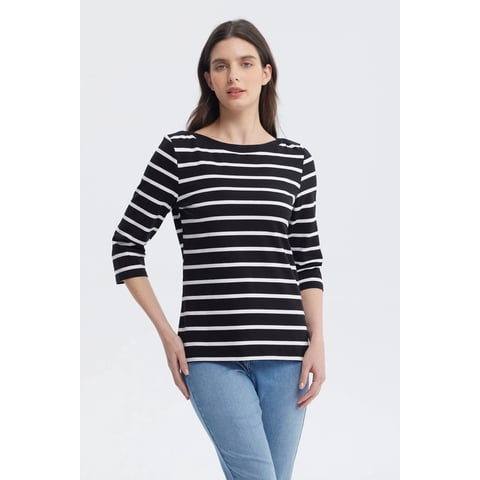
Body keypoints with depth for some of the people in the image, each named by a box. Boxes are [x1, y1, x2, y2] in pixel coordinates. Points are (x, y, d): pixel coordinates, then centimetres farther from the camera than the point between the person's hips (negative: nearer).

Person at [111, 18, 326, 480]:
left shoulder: (295, 159, 8)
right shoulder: (180, 151, 0)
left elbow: (308, 260, 11)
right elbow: (126, 244, 3)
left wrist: (317, 341, 2)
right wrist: (166, 333, -1)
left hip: (284, 350, 3)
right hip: (212, 354, -3)